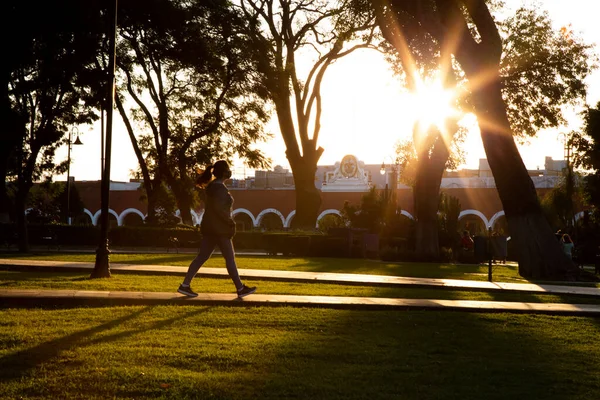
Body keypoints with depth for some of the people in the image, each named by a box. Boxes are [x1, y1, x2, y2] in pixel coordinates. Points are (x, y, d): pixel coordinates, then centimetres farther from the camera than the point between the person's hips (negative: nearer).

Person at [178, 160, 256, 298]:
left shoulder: (213, 186, 15)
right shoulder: (220, 188, -15)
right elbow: (219, 208, -25)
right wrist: (230, 221, -16)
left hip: (210, 228, 9)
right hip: (220, 229, -9)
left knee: (202, 256, 8)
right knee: (230, 258, 0)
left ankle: (185, 285, 5)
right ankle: (240, 289, 9)